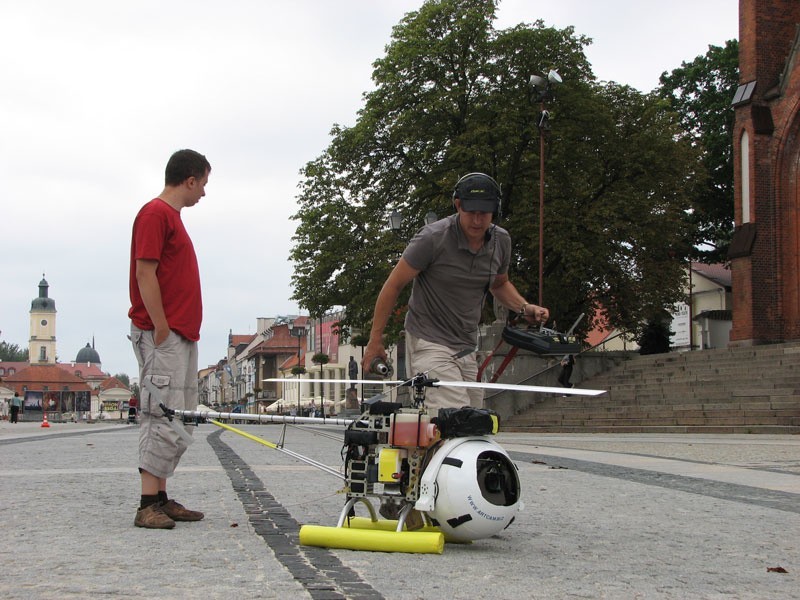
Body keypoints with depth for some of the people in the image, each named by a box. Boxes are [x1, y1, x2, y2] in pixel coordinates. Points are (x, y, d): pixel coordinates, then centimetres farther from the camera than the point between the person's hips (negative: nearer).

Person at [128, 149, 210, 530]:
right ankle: (148, 504, -9)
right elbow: (144, 273, -16)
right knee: (164, 417, -11)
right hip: (162, 335, -10)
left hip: (181, 337, 10)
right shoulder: (155, 214, -8)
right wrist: (161, 328, -19)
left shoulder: (172, 217, 21)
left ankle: (161, 499, 14)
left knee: (175, 420, 10)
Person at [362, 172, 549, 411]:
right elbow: (394, 285, -6)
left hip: (468, 348, 7)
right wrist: (375, 340, -4)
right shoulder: (433, 238, -15)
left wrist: (525, 308, 4)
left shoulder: (501, 241, 3)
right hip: (429, 344, -7)